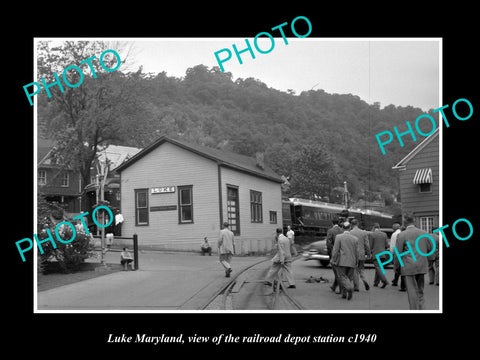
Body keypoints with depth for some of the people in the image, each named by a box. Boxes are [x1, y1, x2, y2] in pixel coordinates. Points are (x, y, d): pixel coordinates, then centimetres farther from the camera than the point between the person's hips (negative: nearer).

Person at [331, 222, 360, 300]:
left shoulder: (338, 237, -6)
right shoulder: (355, 239, 4)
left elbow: (335, 250, -8)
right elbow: (356, 252, 7)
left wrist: (333, 260, -1)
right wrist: (356, 263, 16)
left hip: (341, 261, -3)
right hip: (351, 263, 3)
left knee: (342, 277, 0)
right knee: (349, 278, 11)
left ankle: (349, 287, -26)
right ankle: (344, 293, 4)